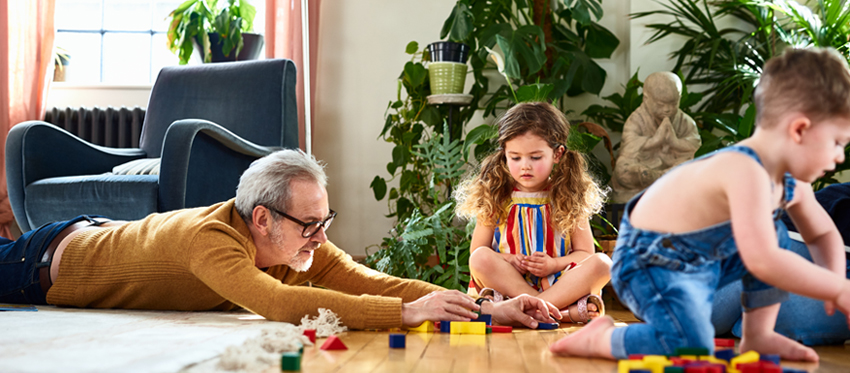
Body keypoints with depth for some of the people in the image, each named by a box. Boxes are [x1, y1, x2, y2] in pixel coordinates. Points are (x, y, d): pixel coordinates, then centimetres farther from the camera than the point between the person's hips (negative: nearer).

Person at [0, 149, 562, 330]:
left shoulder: (299, 241, -23)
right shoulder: (211, 239, -44)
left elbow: (368, 281, -29)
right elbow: (280, 302, -57)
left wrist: (489, 310, -40)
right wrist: (407, 311, -59)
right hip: (50, 263, -6)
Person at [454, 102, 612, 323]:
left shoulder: (568, 197, 7)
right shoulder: (495, 198, 7)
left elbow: (585, 253, 6)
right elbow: (477, 252, 5)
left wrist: (554, 264, -13)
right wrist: (507, 261, -15)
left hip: (558, 283, 1)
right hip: (508, 279, 0)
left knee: (601, 263, -26)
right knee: (481, 258, -28)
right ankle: (566, 310, -35)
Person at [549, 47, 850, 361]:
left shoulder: (791, 183, 1)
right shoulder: (746, 173, -31)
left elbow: (824, 235, 17)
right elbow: (763, 262, -38)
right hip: (652, 264, -10)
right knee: (693, 348, -28)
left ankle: (757, 336, 23)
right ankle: (598, 339, -6)